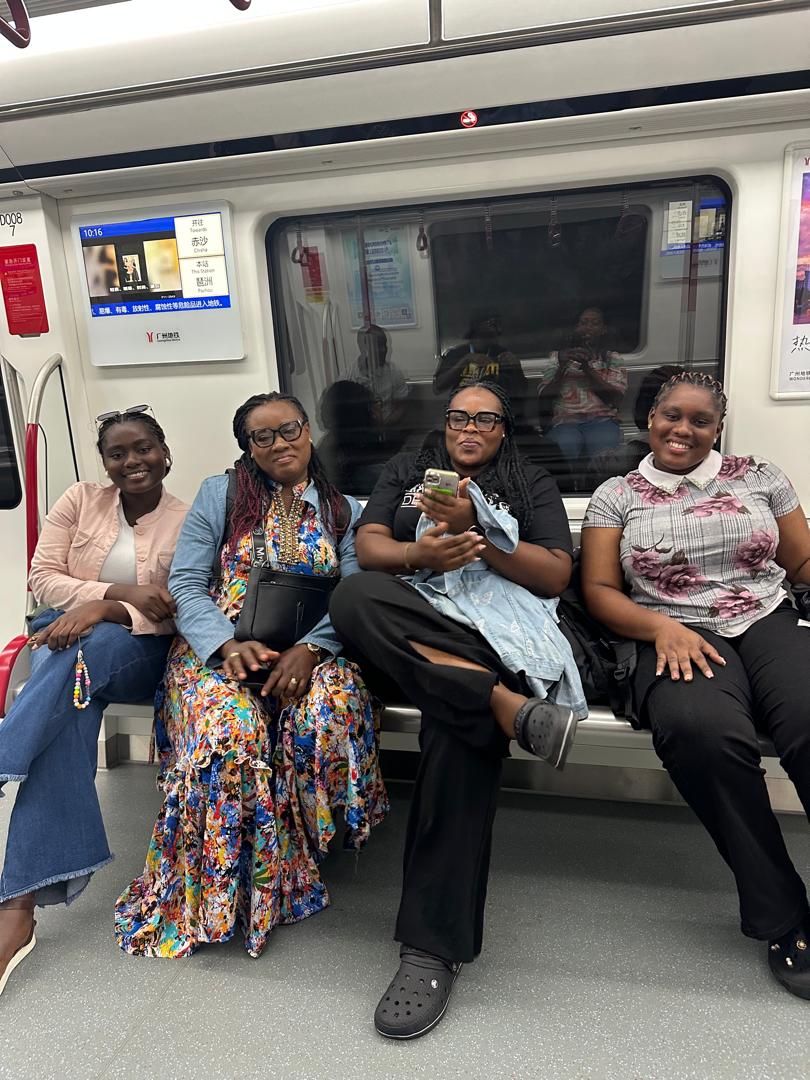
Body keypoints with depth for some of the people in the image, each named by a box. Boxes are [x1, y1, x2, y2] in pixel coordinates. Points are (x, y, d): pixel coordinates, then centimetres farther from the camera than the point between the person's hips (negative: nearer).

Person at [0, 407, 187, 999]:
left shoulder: (189, 522, 0)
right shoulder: (81, 500, 7)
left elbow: (180, 614, -8)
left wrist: (106, 612, -26)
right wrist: (119, 593, -13)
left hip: (143, 651, -1)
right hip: (66, 633, 2)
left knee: (82, 652, -36)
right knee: (71, 709, -33)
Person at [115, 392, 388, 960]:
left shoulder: (345, 511, 14)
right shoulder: (220, 494, 10)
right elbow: (186, 582, 2)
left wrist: (311, 649, -19)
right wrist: (228, 644, -17)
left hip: (310, 651, 1)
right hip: (218, 646, -1)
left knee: (331, 710, -34)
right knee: (230, 725, -35)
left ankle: (292, 857, -8)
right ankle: (225, 893, -13)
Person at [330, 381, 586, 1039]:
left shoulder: (533, 486, 20)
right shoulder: (407, 472, 25)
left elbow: (556, 575, 6)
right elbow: (368, 545, 10)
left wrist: (474, 529, -7)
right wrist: (420, 552, -14)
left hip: (493, 625, -2)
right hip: (410, 622, 2)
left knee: (462, 729, -34)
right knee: (351, 596, -34)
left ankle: (435, 947, -28)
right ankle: (511, 706, -36)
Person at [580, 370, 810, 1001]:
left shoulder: (759, 477, 18)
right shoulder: (617, 495, 13)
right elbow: (599, 590, 7)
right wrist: (662, 628, -10)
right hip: (680, 639, -1)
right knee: (700, 729, -36)